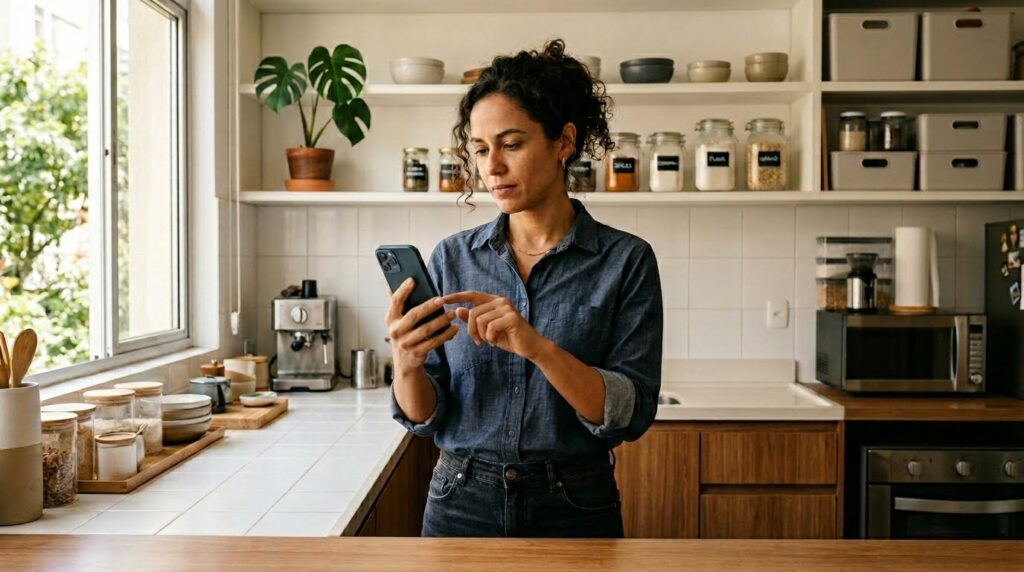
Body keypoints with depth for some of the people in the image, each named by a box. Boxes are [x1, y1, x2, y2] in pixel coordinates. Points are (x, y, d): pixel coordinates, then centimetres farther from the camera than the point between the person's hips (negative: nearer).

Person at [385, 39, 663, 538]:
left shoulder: (625, 260, -7)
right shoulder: (452, 258, -1)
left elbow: (631, 412, -15)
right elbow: (425, 417, -1)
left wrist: (537, 347, -28)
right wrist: (407, 364, -22)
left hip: (574, 509, -2)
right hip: (461, 505, 2)